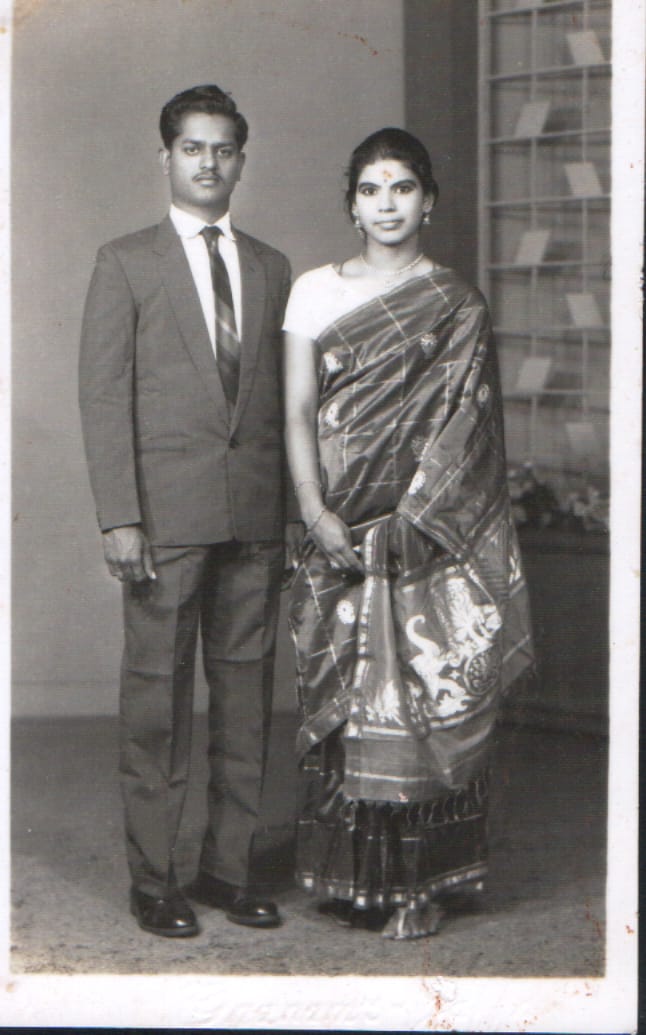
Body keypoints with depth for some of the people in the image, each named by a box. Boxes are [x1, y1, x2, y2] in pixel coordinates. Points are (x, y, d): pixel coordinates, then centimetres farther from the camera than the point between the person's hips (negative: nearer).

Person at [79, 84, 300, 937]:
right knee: (156, 695, 0)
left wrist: (294, 507, 7)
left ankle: (228, 868, 18)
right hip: (168, 511, -4)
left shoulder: (271, 269, 14)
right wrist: (119, 516, -11)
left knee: (246, 692, 7)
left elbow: (283, 395, 14)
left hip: (256, 514, 4)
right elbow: (104, 396, -2)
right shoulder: (125, 263, 3)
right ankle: (153, 880, 10)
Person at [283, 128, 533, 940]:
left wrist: (412, 520, -11)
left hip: (431, 531, -2)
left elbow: (468, 432, 0)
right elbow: (298, 412, 4)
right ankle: (350, 878, 13)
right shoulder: (314, 291, 9)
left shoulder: (459, 308, 5)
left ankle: (417, 883, 6)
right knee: (343, 701, 3)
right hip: (341, 529, 2)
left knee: (424, 702, -3)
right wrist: (315, 513, -8)